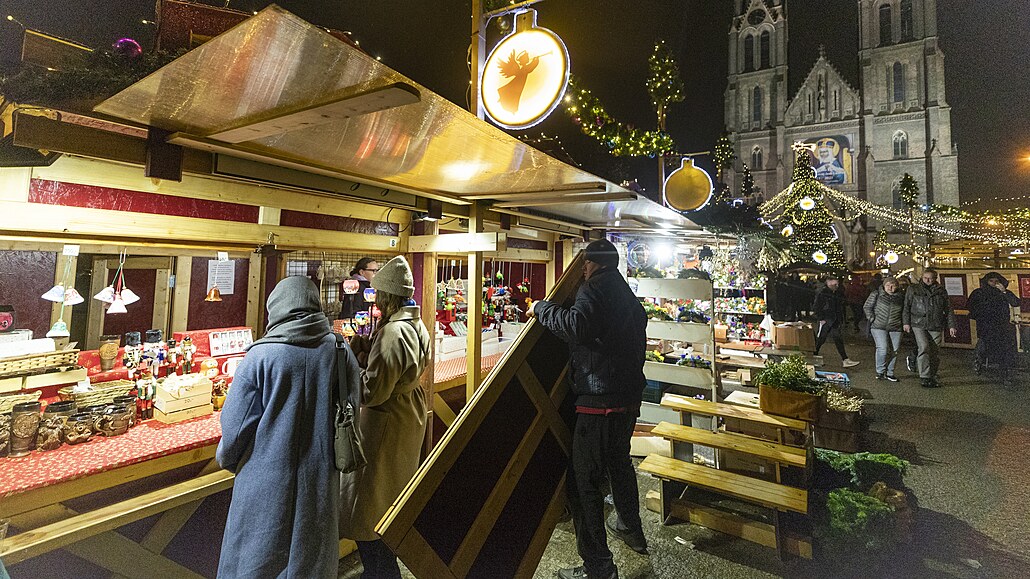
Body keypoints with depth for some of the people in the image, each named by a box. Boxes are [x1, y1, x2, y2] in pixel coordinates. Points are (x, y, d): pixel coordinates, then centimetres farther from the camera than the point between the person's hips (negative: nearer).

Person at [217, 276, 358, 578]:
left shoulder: (260, 356, -17)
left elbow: (236, 423, -11)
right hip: (320, 480, 3)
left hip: (266, 481, -2)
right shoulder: (341, 352, -9)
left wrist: (227, 458, 11)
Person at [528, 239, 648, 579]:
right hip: (629, 399, 10)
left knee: (584, 482, -2)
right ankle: (631, 529, 48)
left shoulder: (596, 288, -11)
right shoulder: (630, 298, 18)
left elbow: (577, 326, -31)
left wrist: (541, 308, -17)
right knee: (620, 464, 29)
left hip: (598, 402, -10)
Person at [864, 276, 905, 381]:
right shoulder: (876, 295, 1)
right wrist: (872, 319, -7)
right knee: (882, 349, -14)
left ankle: (889, 373, 17)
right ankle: (880, 371, 2)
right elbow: (867, 307, 2)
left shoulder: (901, 297, 10)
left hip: (895, 328, 4)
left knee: (894, 351, 4)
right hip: (879, 327, -4)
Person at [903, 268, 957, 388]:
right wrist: (906, 322, -1)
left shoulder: (941, 291, 11)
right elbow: (906, 306, 6)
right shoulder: (913, 289, 6)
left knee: (935, 352, 4)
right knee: (924, 348, -17)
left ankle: (932, 377, 17)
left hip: (936, 326, 3)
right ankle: (924, 377, -15)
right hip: (919, 324, -2)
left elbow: (948, 309, 12)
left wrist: (951, 325, 6)